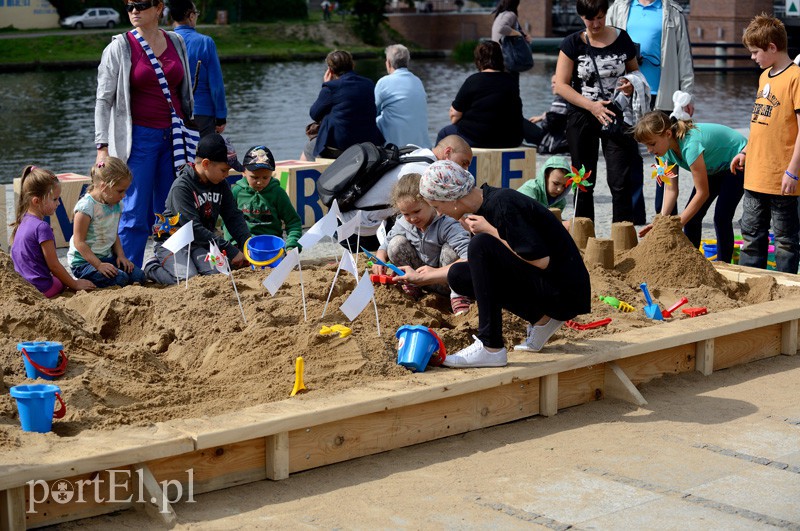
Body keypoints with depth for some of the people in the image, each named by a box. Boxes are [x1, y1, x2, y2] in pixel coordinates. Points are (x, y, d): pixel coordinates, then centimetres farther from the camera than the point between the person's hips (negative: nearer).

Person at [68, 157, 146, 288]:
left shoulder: (116, 206, 6)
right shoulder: (86, 206, -19)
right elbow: (79, 242, -19)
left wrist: (121, 255, 0)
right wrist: (99, 265, -24)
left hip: (108, 257, 8)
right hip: (83, 261, -8)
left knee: (138, 276, -7)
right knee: (120, 279, -26)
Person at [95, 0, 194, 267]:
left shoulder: (176, 42, 9)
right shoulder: (119, 47, -3)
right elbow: (104, 99, -4)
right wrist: (102, 146, -11)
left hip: (174, 135, 4)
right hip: (140, 137, -4)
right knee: (136, 212, -4)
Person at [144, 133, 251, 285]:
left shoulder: (221, 185, 3)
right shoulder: (181, 187, -19)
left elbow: (233, 216, 6)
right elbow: (194, 229, -24)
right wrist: (230, 250, -26)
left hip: (201, 243, 5)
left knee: (219, 274, -23)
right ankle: (153, 267, 2)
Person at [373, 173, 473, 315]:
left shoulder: (447, 226, -26)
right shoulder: (403, 224, -7)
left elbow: (470, 258, -39)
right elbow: (385, 246, 11)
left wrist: (437, 272, -45)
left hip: (445, 282, -4)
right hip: (421, 278, 4)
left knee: (449, 249, -32)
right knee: (397, 243, -12)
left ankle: (459, 298, -23)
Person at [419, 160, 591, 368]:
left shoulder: (501, 205, -20)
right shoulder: (486, 201, 8)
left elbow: (541, 261, -23)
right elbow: (479, 264, 21)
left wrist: (490, 231, -16)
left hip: (564, 293, -10)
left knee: (481, 244, -23)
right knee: (458, 275, 5)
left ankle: (491, 349, -22)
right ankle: (540, 319, 7)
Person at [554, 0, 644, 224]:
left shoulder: (622, 40, 0)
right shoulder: (573, 43, -3)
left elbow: (635, 71, 16)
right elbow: (561, 85, -8)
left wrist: (631, 86, -9)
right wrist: (591, 105, -19)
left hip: (616, 116, 0)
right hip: (581, 118, 0)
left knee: (621, 182, -7)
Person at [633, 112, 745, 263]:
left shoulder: (690, 145, -39)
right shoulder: (667, 148, -15)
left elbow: (703, 192, -34)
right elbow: (671, 189, -13)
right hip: (715, 168, 8)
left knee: (721, 218, -18)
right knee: (692, 216, -2)